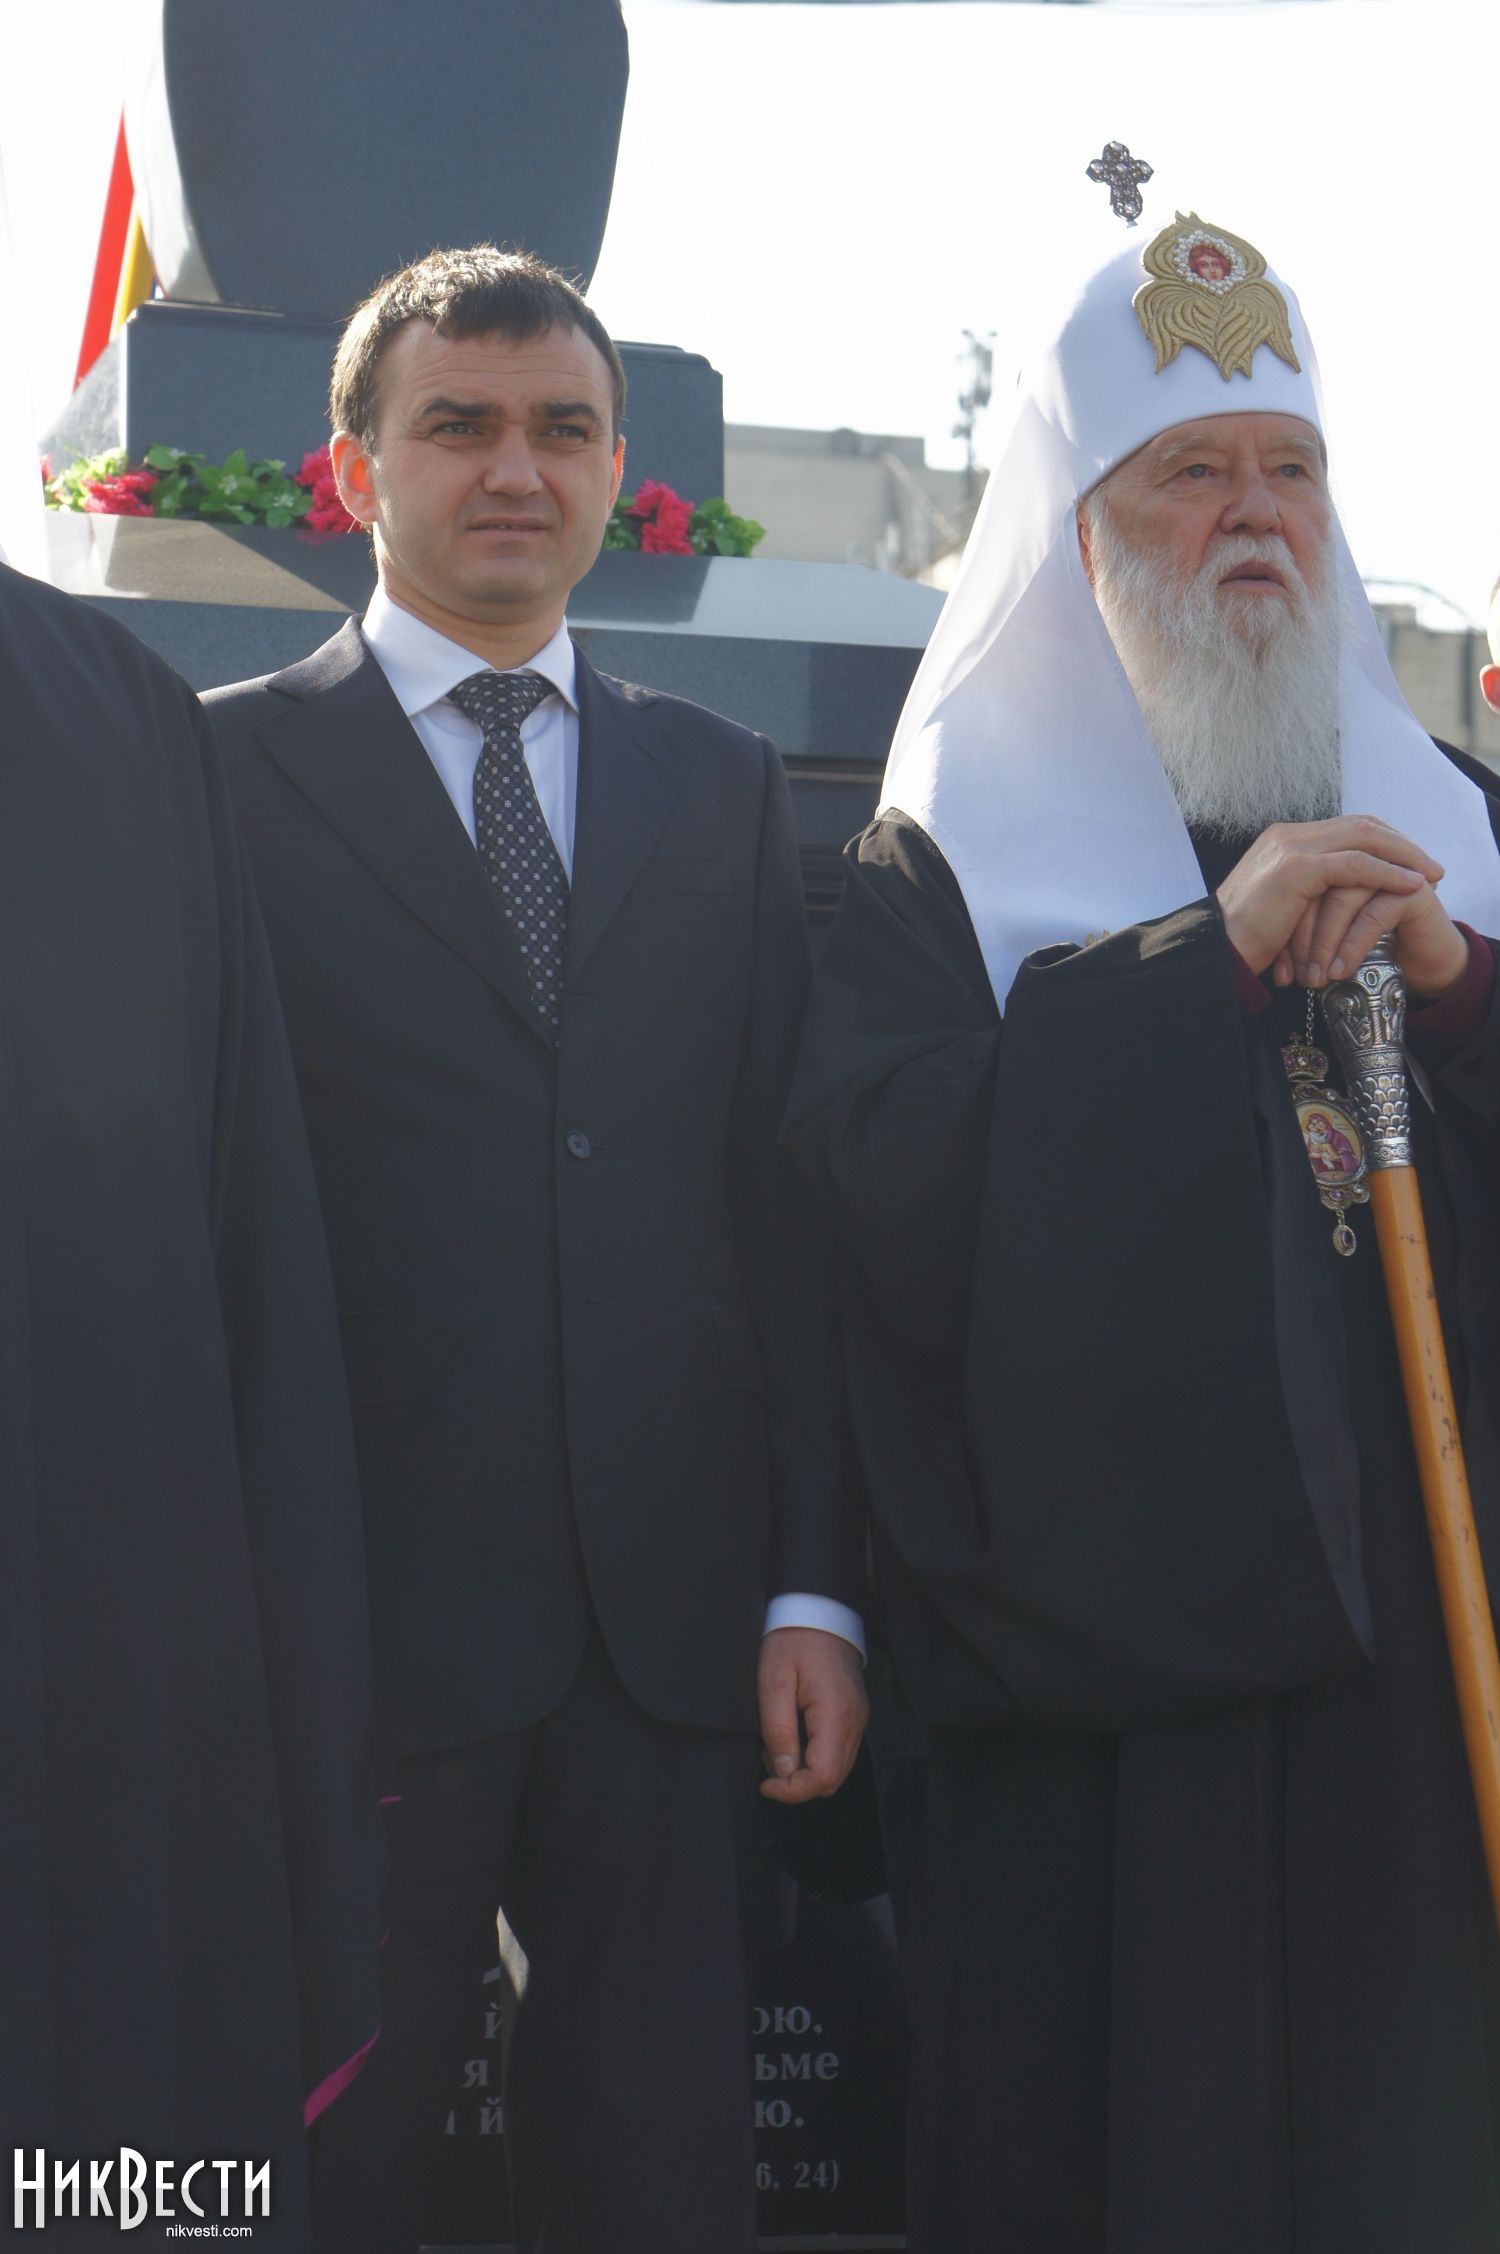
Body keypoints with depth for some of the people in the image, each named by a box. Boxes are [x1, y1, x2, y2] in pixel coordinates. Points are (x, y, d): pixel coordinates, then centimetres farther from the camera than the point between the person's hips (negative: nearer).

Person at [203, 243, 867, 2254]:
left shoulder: (727, 789, 14)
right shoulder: (229, 770, 2)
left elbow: (792, 1204, 10)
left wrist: (819, 1583, 4)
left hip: (676, 1625, 4)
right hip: (358, 1625, -3)